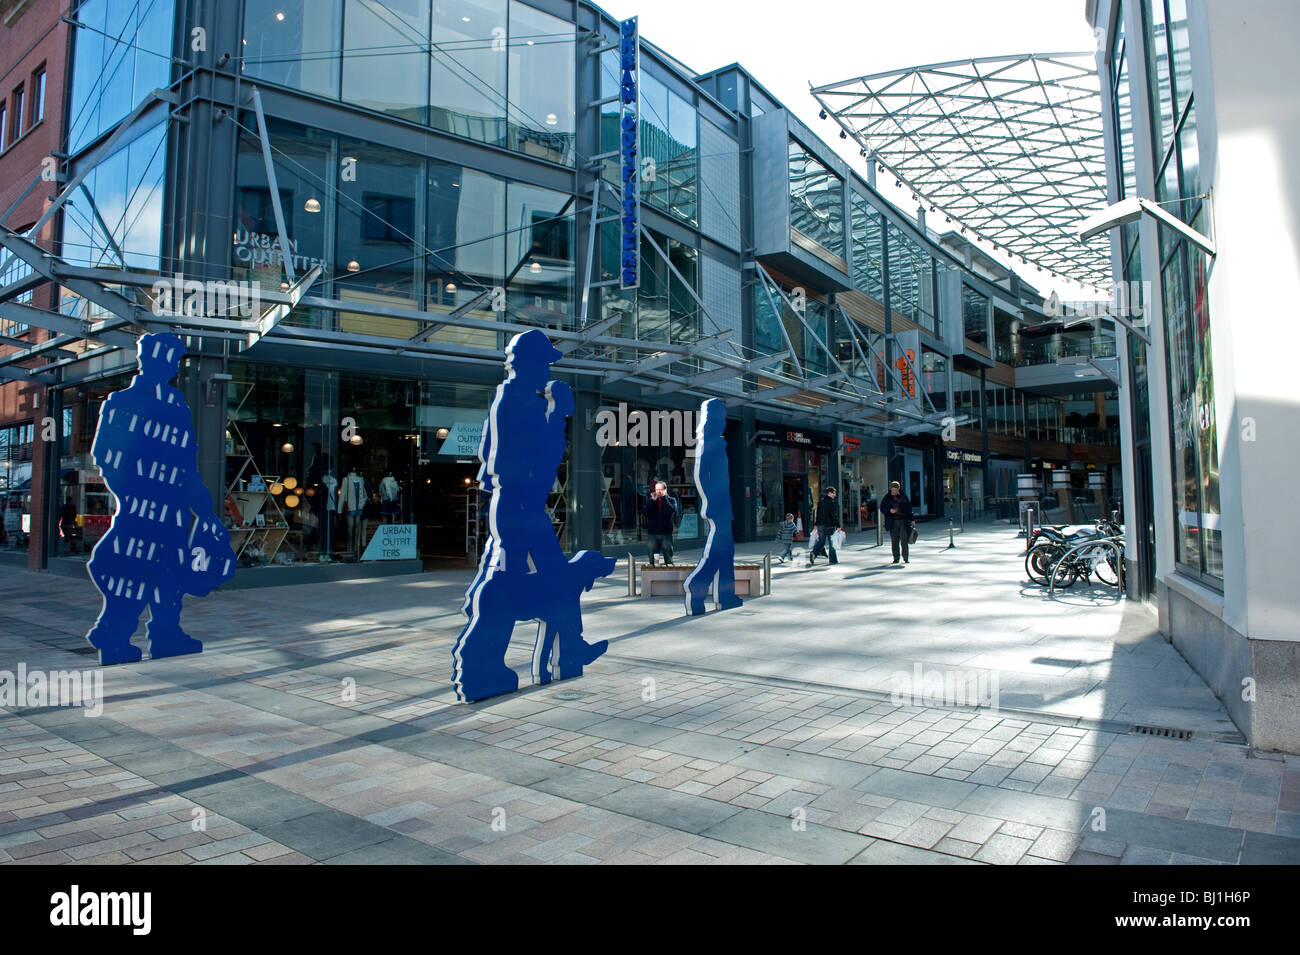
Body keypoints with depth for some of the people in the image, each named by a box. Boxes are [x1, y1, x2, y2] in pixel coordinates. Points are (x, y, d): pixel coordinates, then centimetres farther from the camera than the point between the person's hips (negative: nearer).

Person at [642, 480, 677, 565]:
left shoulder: (671, 500, 5)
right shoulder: (651, 501, 11)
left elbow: (671, 510, -16)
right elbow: (645, 513, -5)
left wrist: (664, 497, -13)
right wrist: (653, 500, -10)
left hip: (666, 534, -2)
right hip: (653, 534, 2)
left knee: (668, 557, 3)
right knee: (653, 558, 5)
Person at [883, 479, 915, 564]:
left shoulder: (903, 496, 6)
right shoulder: (887, 497, 4)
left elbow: (909, 507, 12)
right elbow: (882, 509, 5)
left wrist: (912, 519, 11)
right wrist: (889, 510, -15)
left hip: (903, 521, -1)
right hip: (893, 522, 1)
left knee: (904, 540, -7)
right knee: (894, 541, 3)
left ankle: (905, 558, 0)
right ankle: (896, 558, 12)